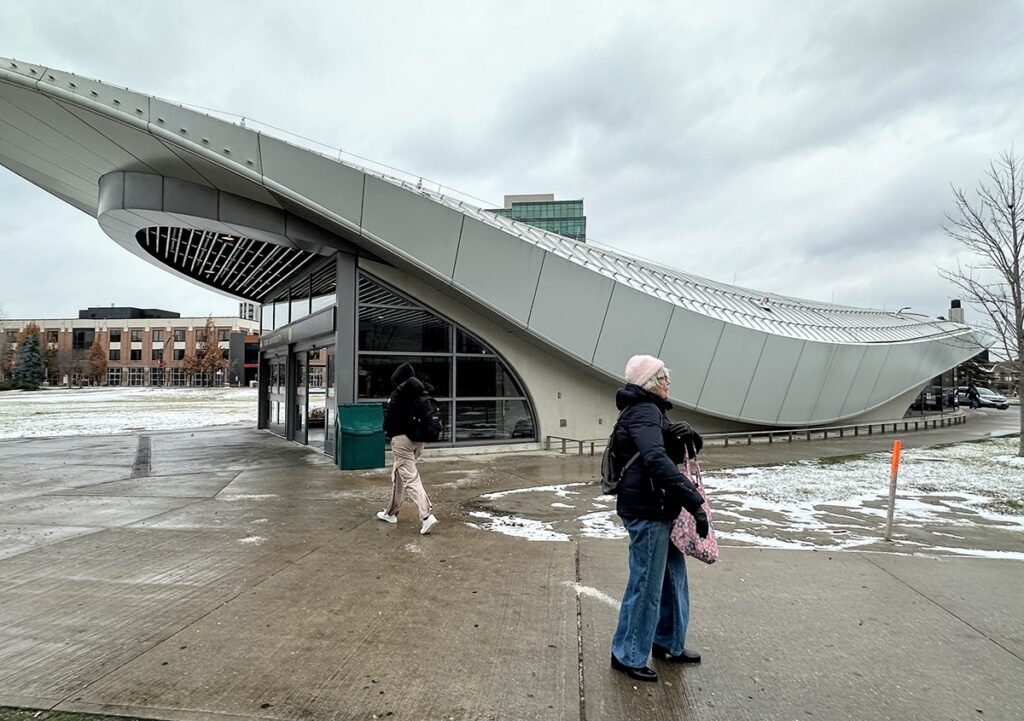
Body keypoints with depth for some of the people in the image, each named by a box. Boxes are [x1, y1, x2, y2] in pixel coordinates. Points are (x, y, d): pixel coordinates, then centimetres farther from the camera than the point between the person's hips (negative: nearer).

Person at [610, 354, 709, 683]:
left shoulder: (648, 410, 16)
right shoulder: (644, 412, -19)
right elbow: (656, 460, -33)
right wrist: (695, 501, -34)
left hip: (659, 510, 11)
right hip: (648, 512, -11)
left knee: (673, 576, 21)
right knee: (646, 585, 2)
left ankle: (668, 643, 38)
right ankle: (628, 656, 18)